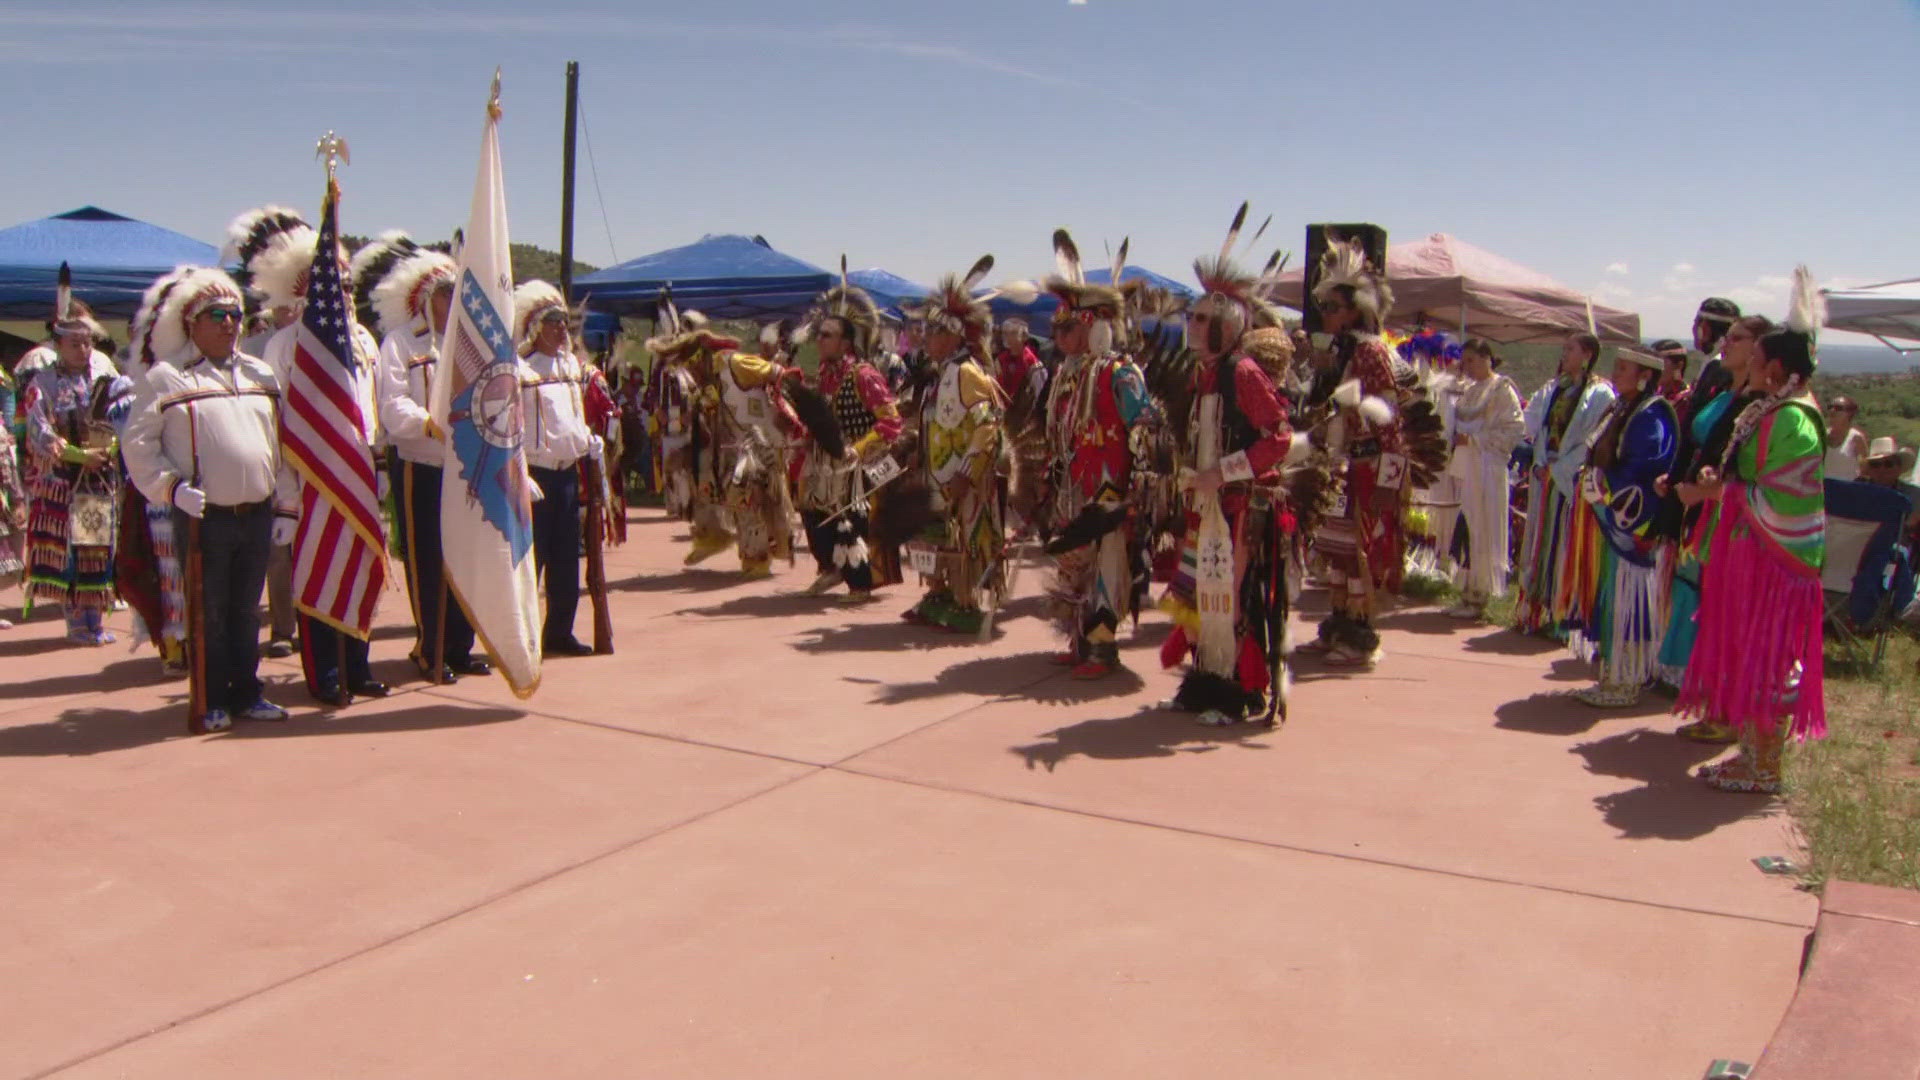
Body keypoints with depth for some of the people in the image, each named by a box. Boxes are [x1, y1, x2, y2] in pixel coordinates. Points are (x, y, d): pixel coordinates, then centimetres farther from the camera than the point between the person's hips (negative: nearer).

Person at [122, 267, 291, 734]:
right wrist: (172, 487, -16)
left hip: (257, 515, 5)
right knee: (209, 613, 3)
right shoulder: (167, 377, -2)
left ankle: (246, 693, 23)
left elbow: (280, 446, 14)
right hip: (204, 517, -5)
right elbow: (139, 444, -5)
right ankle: (212, 702, 12)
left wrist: (285, 507, 11)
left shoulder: (260, 375, 13)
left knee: (246, 610, 13)